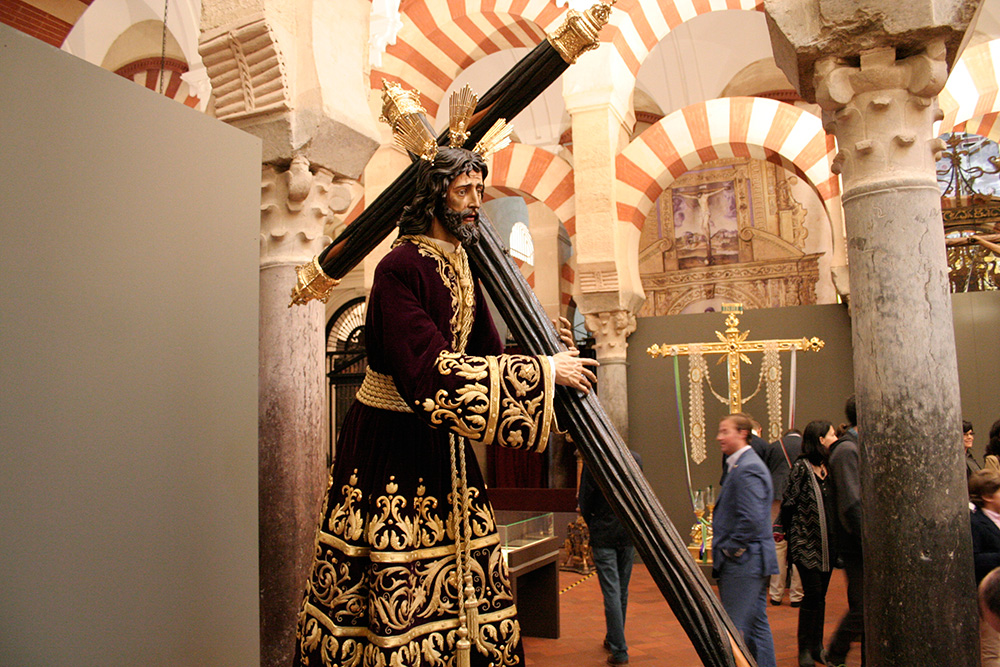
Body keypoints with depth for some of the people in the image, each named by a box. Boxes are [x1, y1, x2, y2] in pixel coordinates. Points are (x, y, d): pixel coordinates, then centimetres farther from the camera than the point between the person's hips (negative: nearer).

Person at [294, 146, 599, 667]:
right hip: (390, 442, -8)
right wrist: (542, 371, -23)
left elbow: (487, 352, 13)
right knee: (392, 582, -1)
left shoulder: (463, 269, 11)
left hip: (441, 441, 8)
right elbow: (430, 368, -26)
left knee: (466, 574, 11)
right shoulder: (400, 267, -16)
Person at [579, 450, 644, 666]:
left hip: (603, 533, -4)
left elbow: (585, 503, -9)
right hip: (629, 532, 5)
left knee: (611, 592, -1)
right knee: (622, 590, 16)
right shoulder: (636, 458, -3)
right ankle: (612, 639, 31)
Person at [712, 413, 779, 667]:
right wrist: (724, 547, 15)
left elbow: (751, 519, -26)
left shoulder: (747, 469, -18)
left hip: (743, 563, -10)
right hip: (752, 563, 10)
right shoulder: (740, 465, 15)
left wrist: (731, 549, -15)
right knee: (756, 625, 16)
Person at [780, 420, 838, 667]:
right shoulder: (801, 467, -10)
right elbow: (788, 503, -8)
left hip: (827, 543, 6)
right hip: (807, 542, -6)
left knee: (820, 596, 12)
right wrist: (791, 533, -2)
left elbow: (833, 503, 16)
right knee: (813, 594, -6)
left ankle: (817, 646, 22)